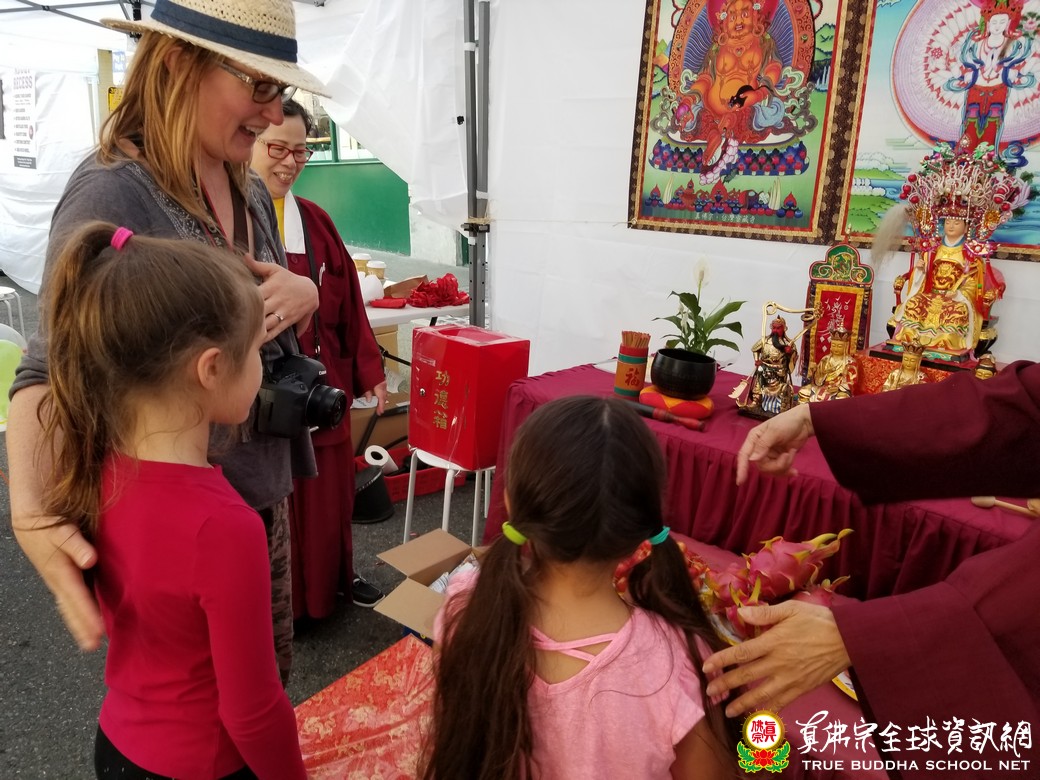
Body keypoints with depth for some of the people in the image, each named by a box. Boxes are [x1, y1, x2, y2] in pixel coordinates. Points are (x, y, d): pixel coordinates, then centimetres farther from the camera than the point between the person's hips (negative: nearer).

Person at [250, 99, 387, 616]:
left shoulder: (316, 222, 9)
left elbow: (348, 302, 9)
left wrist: (369, 370, 9)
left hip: (323, 384, 5)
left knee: (329, 488, 16)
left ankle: (336, 577, 38)